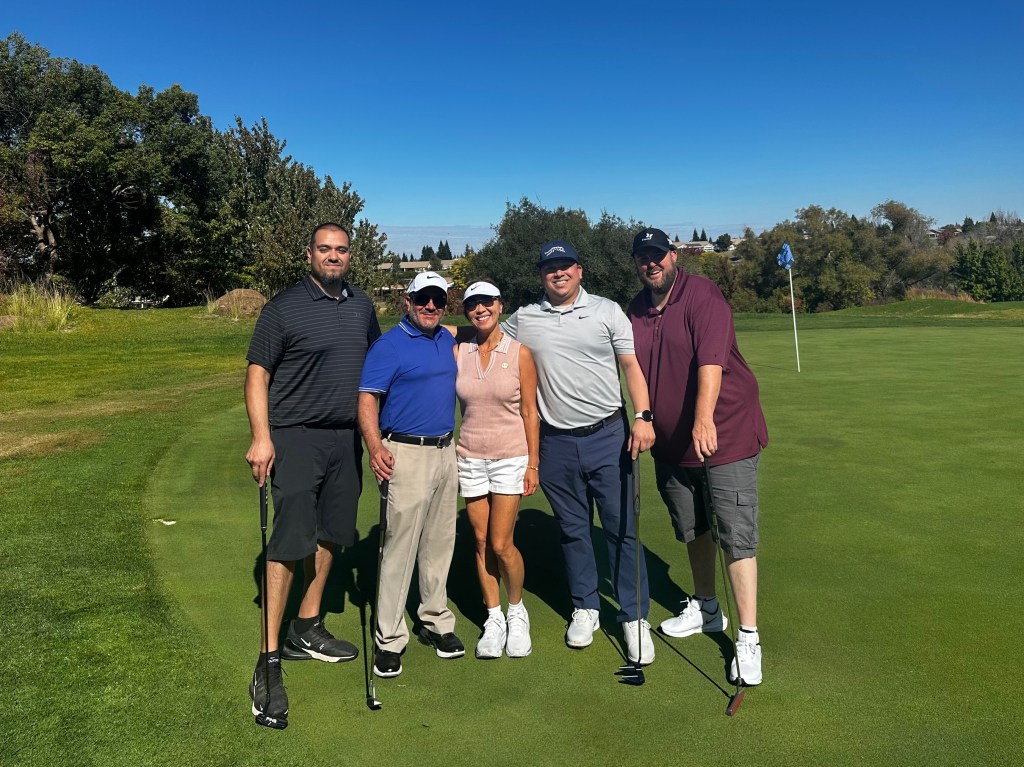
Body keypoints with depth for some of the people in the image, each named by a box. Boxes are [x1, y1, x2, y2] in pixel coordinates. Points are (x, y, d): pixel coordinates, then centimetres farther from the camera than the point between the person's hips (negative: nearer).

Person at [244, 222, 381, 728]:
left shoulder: (362, 306, 10)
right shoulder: (283, 307, -6)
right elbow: (257, 372, -8)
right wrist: (261, 438, -17)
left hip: (345, 438, 6)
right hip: (296, 437, -6)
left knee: (328, 536, 14)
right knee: (289, 544, -8)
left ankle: (307, 631, 30)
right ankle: (270, 661, 0)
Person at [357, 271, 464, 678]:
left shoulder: (448, 340, 12)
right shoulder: (388, 346, -8)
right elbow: (366, 399, -16)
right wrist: (375, 446, -30)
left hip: (446, 452, 7)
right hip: (406, 455, -7)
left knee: (440, 543, 15)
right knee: (400, 546, -4)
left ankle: (436, 621, 29)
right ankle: (389, 639, 7)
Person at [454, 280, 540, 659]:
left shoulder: (520, 353, -4)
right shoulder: (458, 352, 2)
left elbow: (529, 412, -2)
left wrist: (533, 463, -3)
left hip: (510, 457, -3)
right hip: (470, 457, 3)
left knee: (501, 545, -5)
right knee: (481, 542, 7)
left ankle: (517, 612, 20)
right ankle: (494, 619, 22)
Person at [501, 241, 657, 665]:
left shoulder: (607, 311, 2)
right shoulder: (523, 320, 6)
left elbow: (631, 364, 1)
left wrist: (643, 416, -10)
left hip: (608, 435, -2)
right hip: (556, 442, 2)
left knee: (622, 528, 1)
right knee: (572, 529, 12)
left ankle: (634, 617, 13)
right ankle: (585, 608, 28)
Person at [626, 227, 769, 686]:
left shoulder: (702, 295, -15)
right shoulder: (635, 311, 7)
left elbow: (710, 360, -29)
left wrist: (704, 418, -41)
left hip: (725, 432, -7)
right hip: (671, 441, 7)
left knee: (737, 535, -5)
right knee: (692, 530, 19)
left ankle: (748, 638, 4)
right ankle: (705, 610, 38)